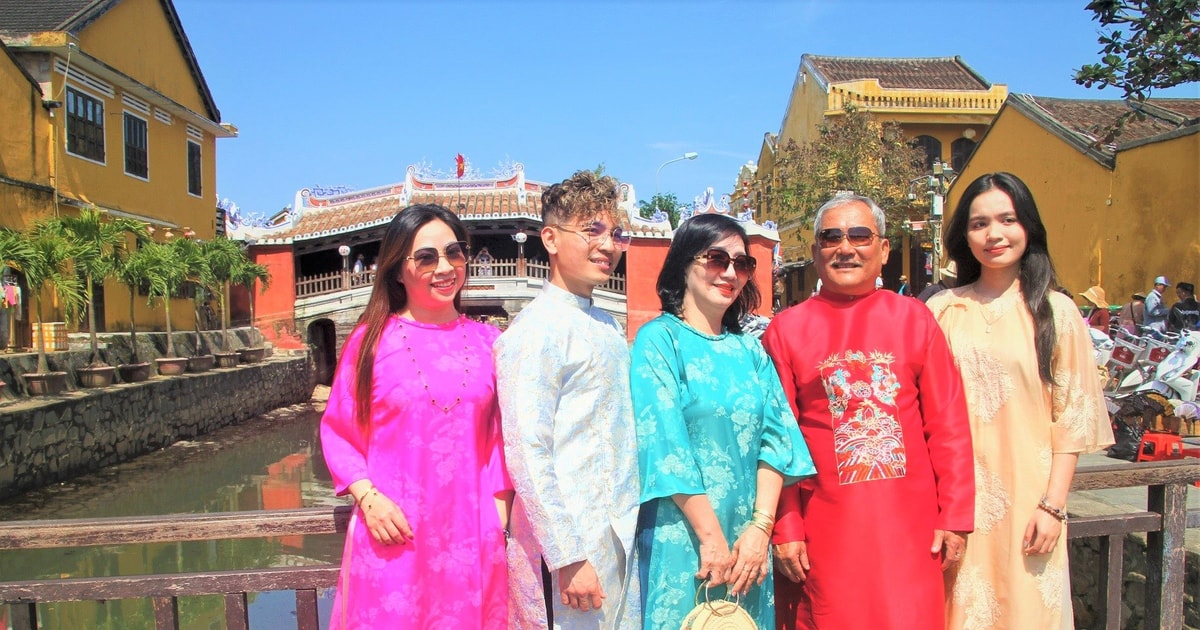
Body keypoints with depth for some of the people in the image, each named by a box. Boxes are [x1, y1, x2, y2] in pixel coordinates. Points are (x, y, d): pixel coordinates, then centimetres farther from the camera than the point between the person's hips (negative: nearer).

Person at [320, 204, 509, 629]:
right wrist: (366, 497, -12)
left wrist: (499, 512, 4)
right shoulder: (372, 338, -4)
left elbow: (498, 437, 8)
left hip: (471, 533, 2)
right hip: (394, 533, -2)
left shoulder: (486, 341, 3)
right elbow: (338, 432, 1)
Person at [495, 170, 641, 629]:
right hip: (568, 544, -7)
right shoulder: (536, 329, -13)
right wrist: (568, 558, -19)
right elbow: (526, 454, -19)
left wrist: (625, 532, 11)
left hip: (619, 539, 8)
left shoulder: (608, 327, 12)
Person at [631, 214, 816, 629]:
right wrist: (711, 538, -16)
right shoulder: (659, 339, -6)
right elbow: (666, 446, -13)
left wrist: (760, 527, -9)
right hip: (682, 537, -5)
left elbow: (775, 437, 3)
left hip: (748, 539, 5)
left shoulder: (749, 350, 10)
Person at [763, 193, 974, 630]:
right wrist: (785, 528, -3)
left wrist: (956, 514, 0)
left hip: (909, 523, 1)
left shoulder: (914, 319, 4)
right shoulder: (786, 329, 0)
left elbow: (948, 424, 4)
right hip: (825, 526, -1)